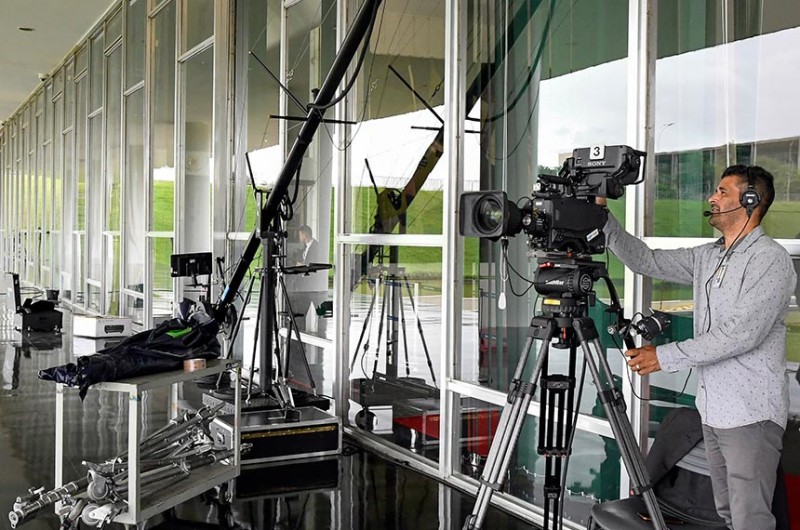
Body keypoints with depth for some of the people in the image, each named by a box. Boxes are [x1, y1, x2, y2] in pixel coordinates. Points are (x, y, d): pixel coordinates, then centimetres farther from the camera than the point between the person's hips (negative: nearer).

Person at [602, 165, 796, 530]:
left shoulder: (770, 259, -12)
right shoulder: (706, 257, 13)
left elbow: (742, 333, -20)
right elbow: (647, 261, 12)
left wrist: (666, 357, -18)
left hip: (751, 414, -8)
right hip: (713, 410, 8)